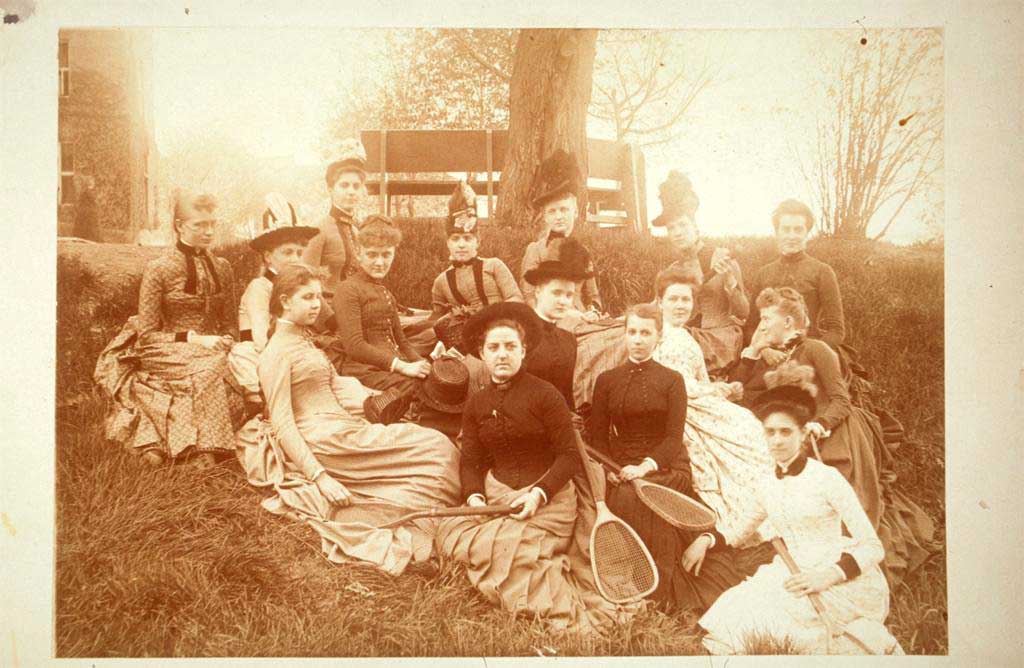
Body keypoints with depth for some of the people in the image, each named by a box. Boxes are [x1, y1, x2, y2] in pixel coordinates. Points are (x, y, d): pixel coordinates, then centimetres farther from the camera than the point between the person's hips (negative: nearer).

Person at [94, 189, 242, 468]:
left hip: (212, 349, 5)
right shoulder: (158, 270, -2)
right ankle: (206, 451, -34)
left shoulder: (222, 268, 13)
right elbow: (147, 333, -5)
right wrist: (192, 338, -15)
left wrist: (225, 342, -6)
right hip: (165, 354, -5)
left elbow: (229, 324, 17)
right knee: (209, 367, -36)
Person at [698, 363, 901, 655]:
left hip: (846, 584, -6)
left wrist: (829, 575, -25)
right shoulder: (767, 487, 9)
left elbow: (873, 547, -10)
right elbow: (741, 533, 23)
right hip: (799, 579, 6)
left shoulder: (828, 478, -8)